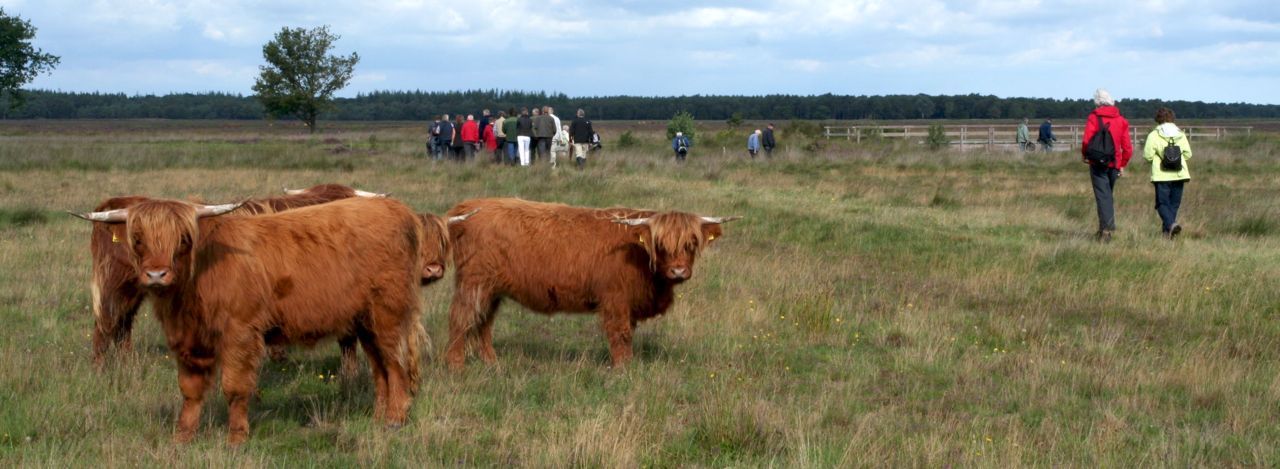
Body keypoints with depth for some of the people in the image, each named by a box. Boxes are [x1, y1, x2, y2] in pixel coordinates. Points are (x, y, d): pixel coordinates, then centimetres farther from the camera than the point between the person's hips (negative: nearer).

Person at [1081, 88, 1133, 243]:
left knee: (1102, 195, -4)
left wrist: (1084, 154, 4)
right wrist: (1123, 165, 16)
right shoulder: (1121, 120, 6)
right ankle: (1109, 226, 21)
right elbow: (1127, 147, 5)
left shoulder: (1094, 117, -7)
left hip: (1098, 164, -4)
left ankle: (1106, 228, -14)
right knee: (1109, 194, 19)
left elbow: (1087, 140, -15)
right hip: (1115, 164, 4)